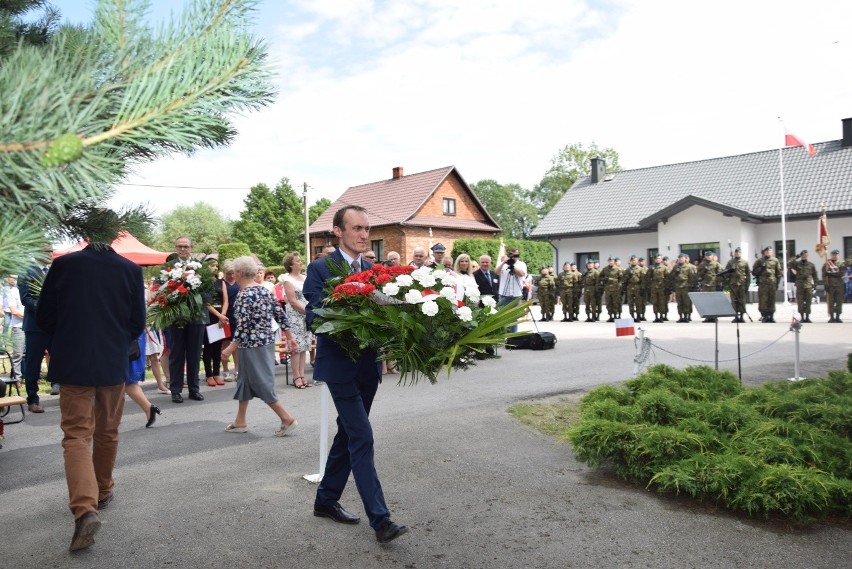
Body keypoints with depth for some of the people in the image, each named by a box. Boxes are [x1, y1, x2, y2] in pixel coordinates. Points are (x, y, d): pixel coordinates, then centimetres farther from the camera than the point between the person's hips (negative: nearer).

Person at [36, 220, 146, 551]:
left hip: (73, 363, -1)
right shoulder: (130, 270, -6)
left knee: (76, 434, 1)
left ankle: (85, 507, -15)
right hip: (114, 364, 2)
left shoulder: (63, 265, -8)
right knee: (107, 433, 18)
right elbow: (138, 324, 1)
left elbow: (44, 318, 1)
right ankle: (102, 492, 34)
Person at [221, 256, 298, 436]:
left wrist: (231, 347, -16)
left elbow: (244, 325, -21)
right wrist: (289, 337, 15)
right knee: (245, 380, 17)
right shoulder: (265, 290, 8)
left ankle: (287, 419, 0)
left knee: (261, 383, -1)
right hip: (267, 341, 9)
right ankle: (240, 421, 24)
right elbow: (280, 315, 9)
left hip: (253, 344, -9)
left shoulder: (244, 294, -15)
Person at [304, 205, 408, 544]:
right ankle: (380, 519, -6)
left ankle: (326, 500, 33)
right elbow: (314, 317, -14)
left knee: (348, 435, 16)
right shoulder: (320, 269, -7)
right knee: (361, 438, -10)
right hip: (339, 364, -7)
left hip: (367, 365, 7)